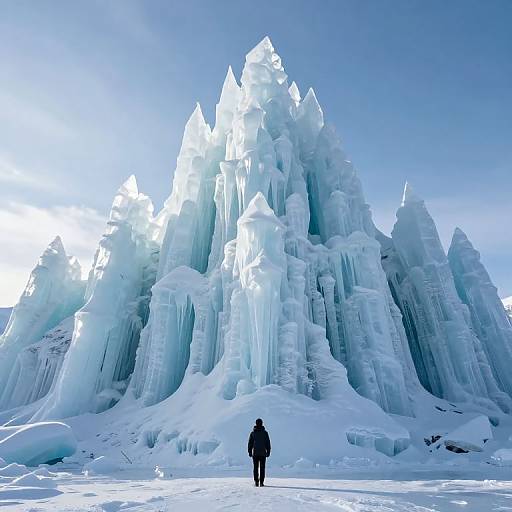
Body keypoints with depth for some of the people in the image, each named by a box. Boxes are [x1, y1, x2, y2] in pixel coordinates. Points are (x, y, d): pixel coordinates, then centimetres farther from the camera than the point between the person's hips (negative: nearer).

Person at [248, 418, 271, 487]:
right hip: (263, 453, -1)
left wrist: (250, 452, 9)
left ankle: (256, 481, 3)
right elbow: (268, 443, -2)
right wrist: (268, 452, 6)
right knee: (262, 468, 6)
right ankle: (261, 482, 4)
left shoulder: (253, 433, -1)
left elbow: (250, 443, 2)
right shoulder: (265, 432, -4)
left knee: (256, 468, 9)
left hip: (255, 453, 1)